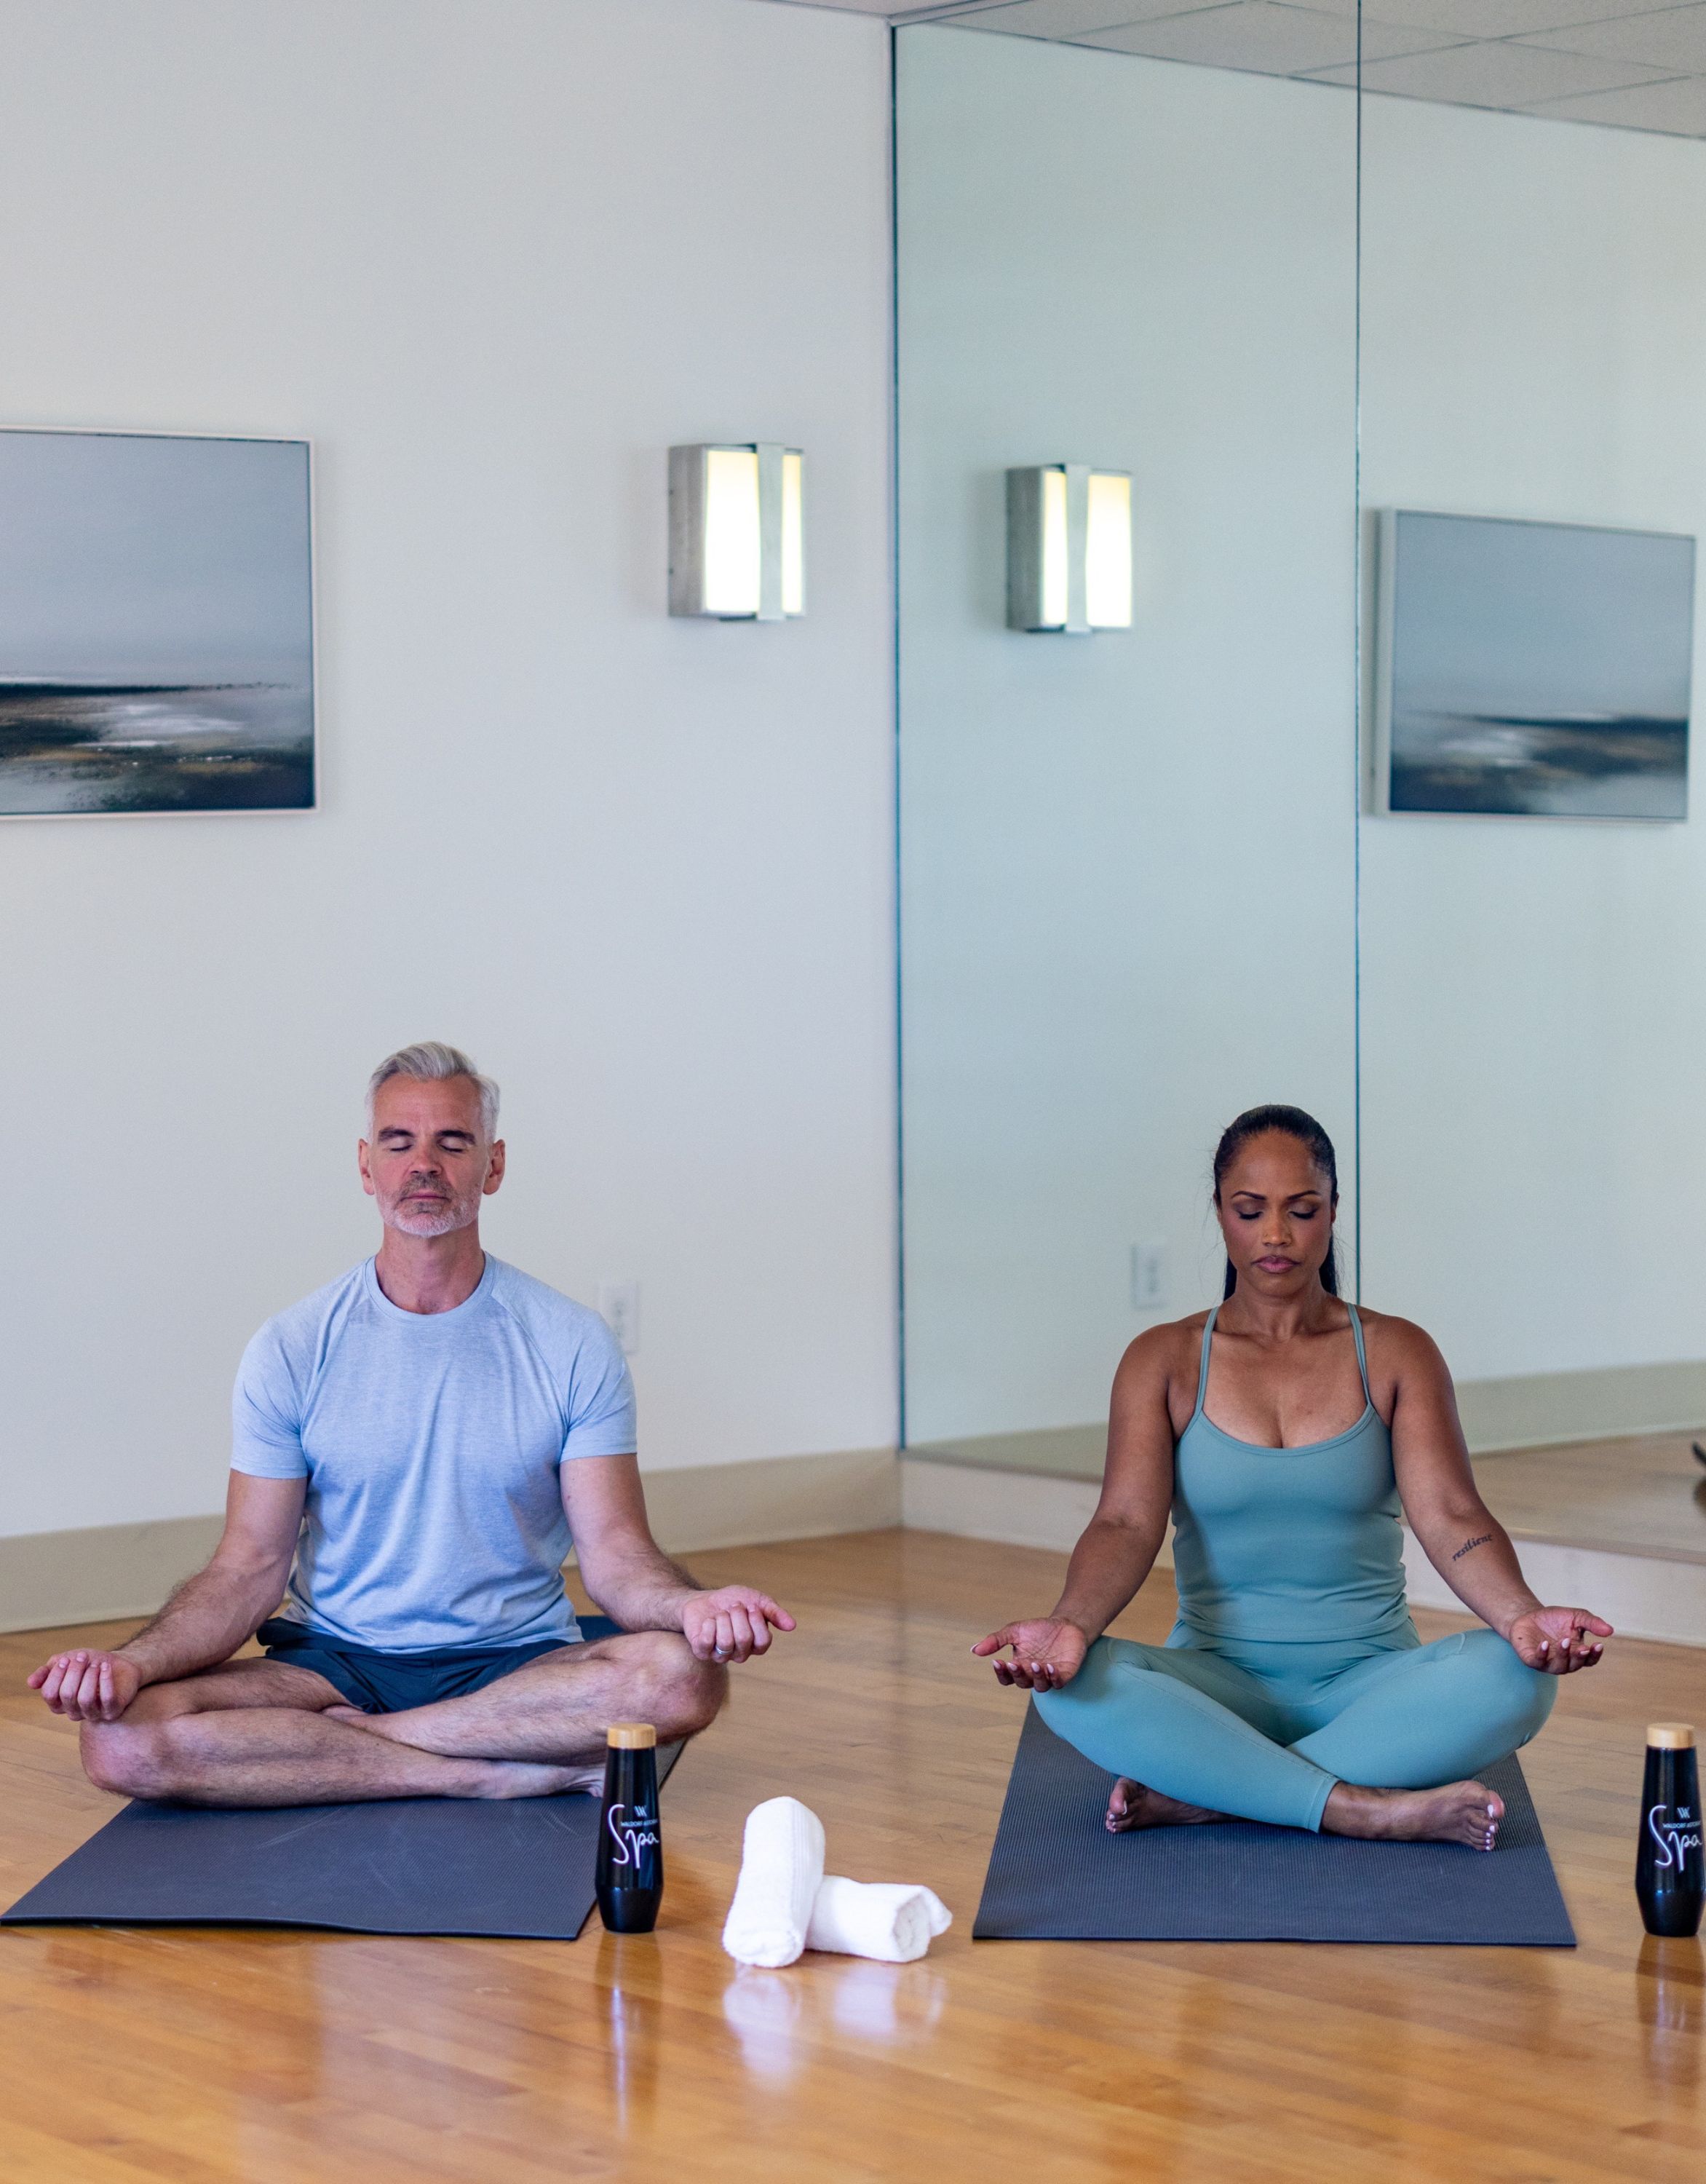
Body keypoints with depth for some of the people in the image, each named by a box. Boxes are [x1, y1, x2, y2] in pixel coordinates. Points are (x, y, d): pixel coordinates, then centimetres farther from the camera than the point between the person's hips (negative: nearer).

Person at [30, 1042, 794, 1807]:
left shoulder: (571, 1344, 1)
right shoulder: (293, 1349, 2)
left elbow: (614, 1551, -4)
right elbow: (250, 1568, -1)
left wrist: (691, 1606, -28)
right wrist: (133, 1662, -21)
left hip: (516, 1665, 0)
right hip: (335, 1660, 1)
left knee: (684, 1674, -33)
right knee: (121, 1740, -28)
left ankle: (347, 1737, -19)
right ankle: (507, 1770, -23)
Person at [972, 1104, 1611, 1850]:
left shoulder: (1397, 1355, 4)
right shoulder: (1164, 1362, 4)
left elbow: (1450, 1517, -9)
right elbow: (1127, 1523, -9)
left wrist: (1521, 1616, -31)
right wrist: (1071, 1623, -31)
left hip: (1370, 1683, 0)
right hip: (1219, 1686, 0)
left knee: (1513, 1677, -31)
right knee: (1078, 1684, -31)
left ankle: (1200, 1794, -28)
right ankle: (1372, 1809, -31)